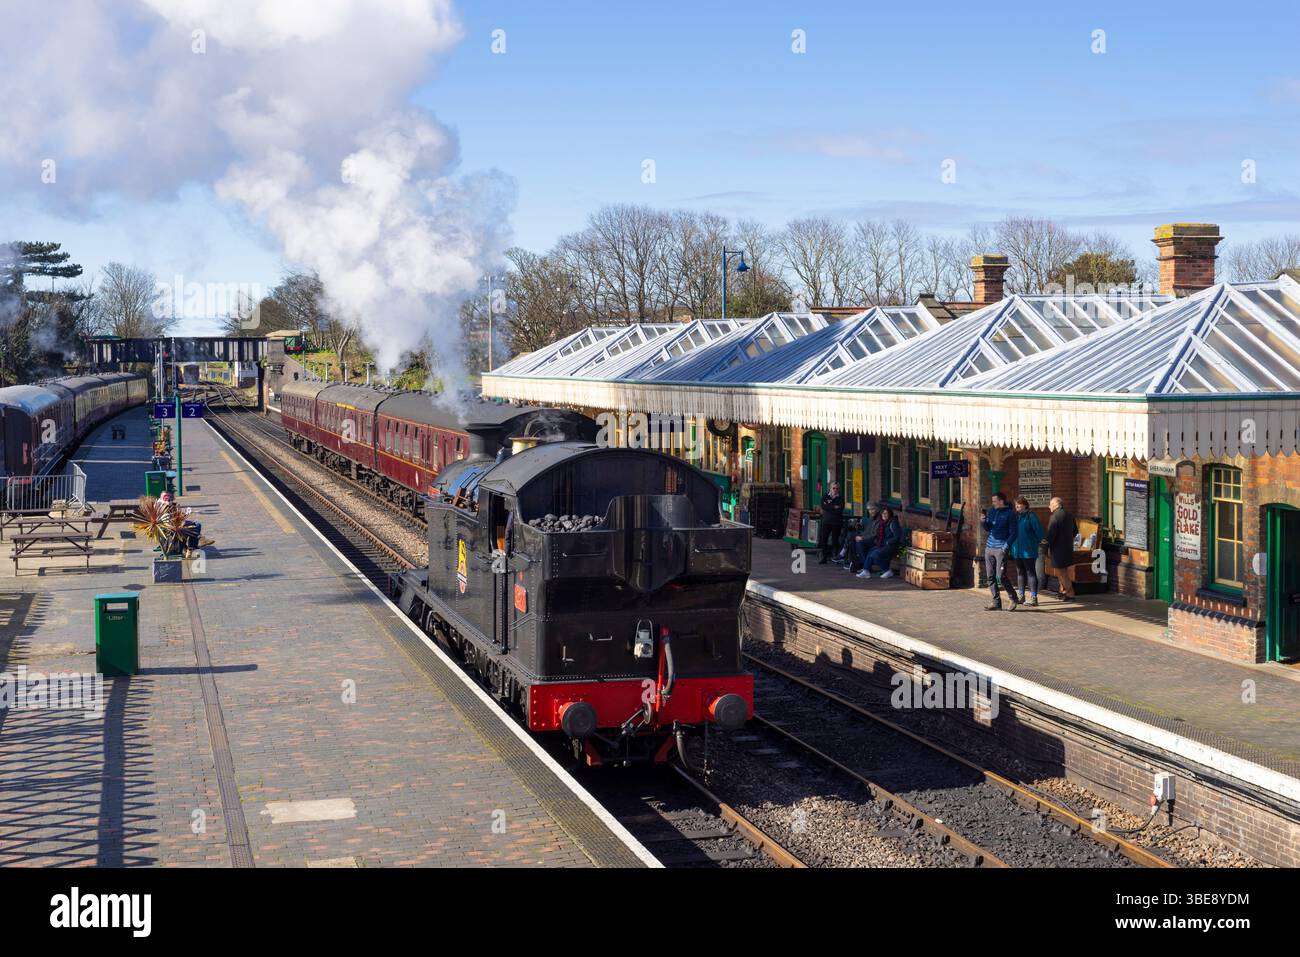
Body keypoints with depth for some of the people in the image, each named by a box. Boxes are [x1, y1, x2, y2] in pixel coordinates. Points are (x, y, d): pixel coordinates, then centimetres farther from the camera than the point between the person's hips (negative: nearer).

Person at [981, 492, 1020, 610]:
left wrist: (1006, 546, -16)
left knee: (1001, 576, -10)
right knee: (990, 576, 5)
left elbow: (1013, 533, -7)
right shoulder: (991, 511, 12)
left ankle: (1013, 599, 6)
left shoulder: (1009, 514, -6)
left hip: (1001, 548, -7)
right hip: (989, 547, 7)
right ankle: (996, 602, 11)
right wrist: (983, 522, -1)